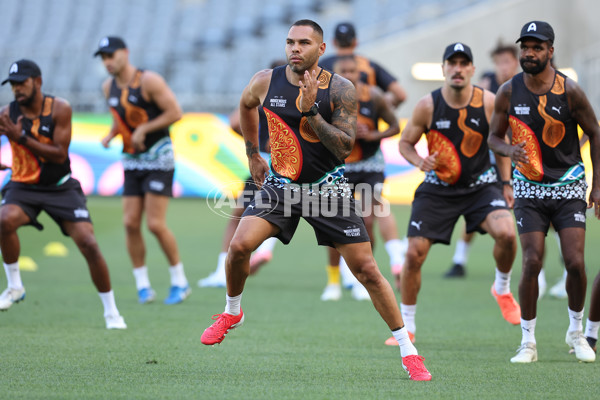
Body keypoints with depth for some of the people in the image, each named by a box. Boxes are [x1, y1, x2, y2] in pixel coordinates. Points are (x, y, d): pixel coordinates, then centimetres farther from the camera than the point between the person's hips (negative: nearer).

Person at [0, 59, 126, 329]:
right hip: (23, 187, 0)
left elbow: (60, 154, -17)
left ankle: (111, 311, 7)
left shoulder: (59, 109, -11)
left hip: (61, 188, 0)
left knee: (89, 244, -10)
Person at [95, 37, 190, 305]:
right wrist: (110, 135, 3)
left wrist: (144, 129, -19)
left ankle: (179, 282, 3)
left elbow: (175, 113, -15)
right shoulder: (109, 87, 8)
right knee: (131, 223, -1)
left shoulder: (148, 81, -14)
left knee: (155, 224, -11)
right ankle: (142, 285, 8)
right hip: (132, 161, 7)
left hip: (158, 158, -7)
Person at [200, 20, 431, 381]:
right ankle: (232, 313, 10)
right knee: (240, 246, -19)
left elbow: (345, 148, -19)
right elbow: (246, 105, 19)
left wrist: (310, 110, -28)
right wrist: (253, 154, 21)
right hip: (280, 184, 2)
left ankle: (408, 350, 6)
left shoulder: (340, 90, -13)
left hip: (328, 187, -2)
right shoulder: (266, 82, -5)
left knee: (367, 270, -4)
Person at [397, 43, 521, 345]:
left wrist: (506, 183, 3)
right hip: (437, 189, 0)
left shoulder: (488, 102, -9)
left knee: (506, 233, -25)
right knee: (414, 253, -6)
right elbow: (405, 142, 2)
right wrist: (419, 161, -19)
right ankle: (406, 326, 13)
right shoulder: (427, 106, -11)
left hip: (481, 185, 0)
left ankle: (502, 289, 7)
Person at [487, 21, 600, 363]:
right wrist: (509, 150, -18)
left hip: (569, 186, -1)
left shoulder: (569, 90, -10)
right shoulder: (509, 92, -5)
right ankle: (528, 342, 1)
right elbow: (494, 137, 6)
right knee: (532, 263, -10)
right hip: (530, 188, 1)